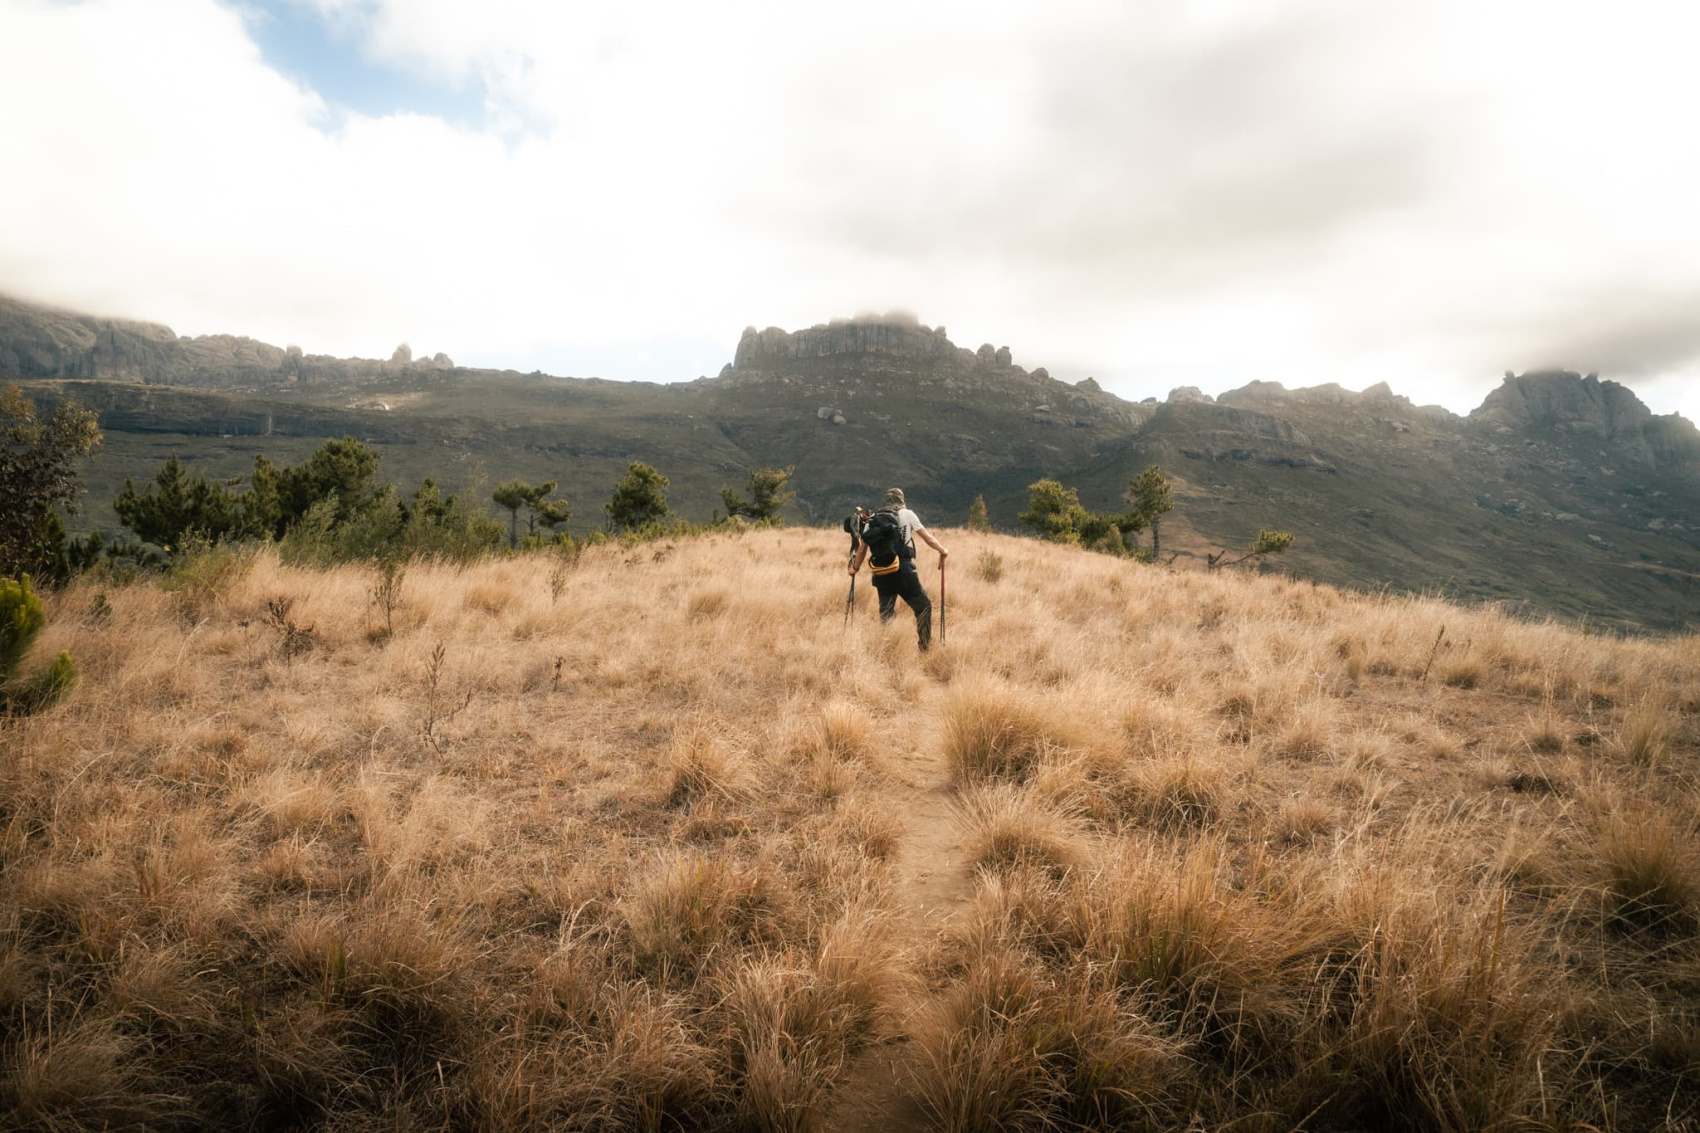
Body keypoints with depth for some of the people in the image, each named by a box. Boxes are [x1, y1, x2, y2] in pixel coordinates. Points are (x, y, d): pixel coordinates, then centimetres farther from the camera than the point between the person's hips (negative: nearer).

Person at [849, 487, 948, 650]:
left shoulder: (872, 519, 12)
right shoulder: (907, 514, 3)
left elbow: (862, 548, 14)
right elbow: (927, 538, 7)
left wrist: (855, 568, 29)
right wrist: (942, 551, 23)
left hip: (881, 574, 4)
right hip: (904, 571, -4)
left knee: (886, 613, 14)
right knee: (923, 606, 8)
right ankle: (925, 646, 6)